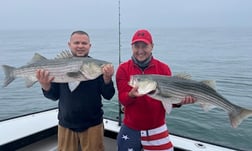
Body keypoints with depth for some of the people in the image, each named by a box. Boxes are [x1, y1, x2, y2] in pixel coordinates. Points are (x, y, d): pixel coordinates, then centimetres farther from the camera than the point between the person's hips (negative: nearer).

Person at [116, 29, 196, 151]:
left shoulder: (163, 68, -3)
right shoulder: (123, 69, -5)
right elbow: (122, 99, -11)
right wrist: (131, 95, -32)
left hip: (157, 129, 0)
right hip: (130, 129, 0)